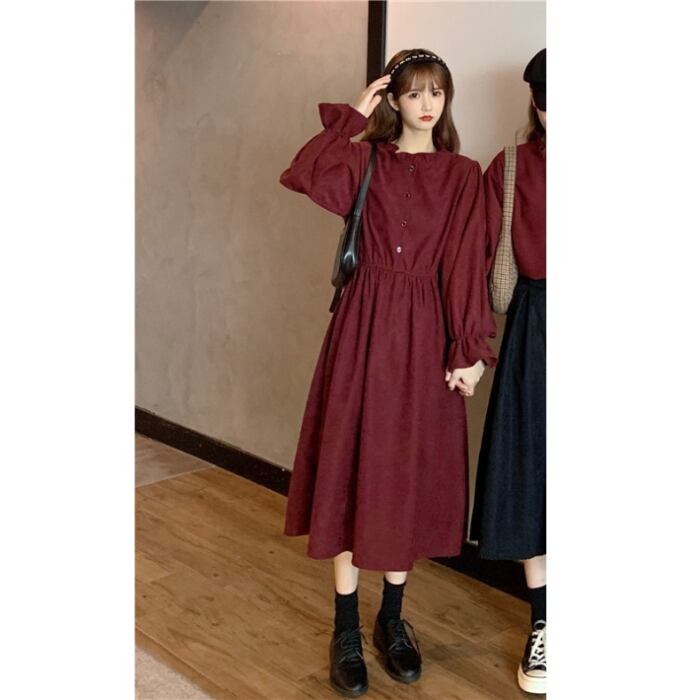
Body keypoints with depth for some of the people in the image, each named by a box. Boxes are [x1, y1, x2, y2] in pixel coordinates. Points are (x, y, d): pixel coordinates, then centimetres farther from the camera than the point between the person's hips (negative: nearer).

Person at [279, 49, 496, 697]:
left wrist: (469, 349, -7)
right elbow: (301, 175, -14)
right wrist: (354, 116, -6)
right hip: (365, 325, 0)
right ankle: (346, 629, 13)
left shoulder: (463, 175, 6)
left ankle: (392, 620, 24)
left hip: (426, 333, 1)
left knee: (411, 472, 7)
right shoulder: (365, 162, 6)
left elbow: (466, 266, -1)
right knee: (352, 466, 1)